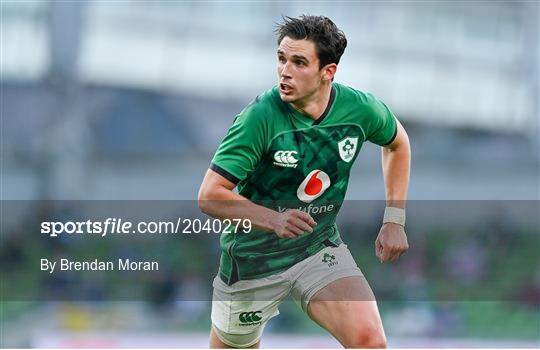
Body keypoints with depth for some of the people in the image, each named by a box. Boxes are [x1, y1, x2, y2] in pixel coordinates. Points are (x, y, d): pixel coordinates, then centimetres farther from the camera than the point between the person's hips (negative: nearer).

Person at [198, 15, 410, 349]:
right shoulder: (261, 117, -24)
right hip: (253, 256, -2)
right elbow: (210, 196, -26)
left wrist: (395, 220, 7)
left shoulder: (360, 108, -12)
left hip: (321, 247, 2)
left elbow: (397, 143, 13)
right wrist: (274, 220, -40)